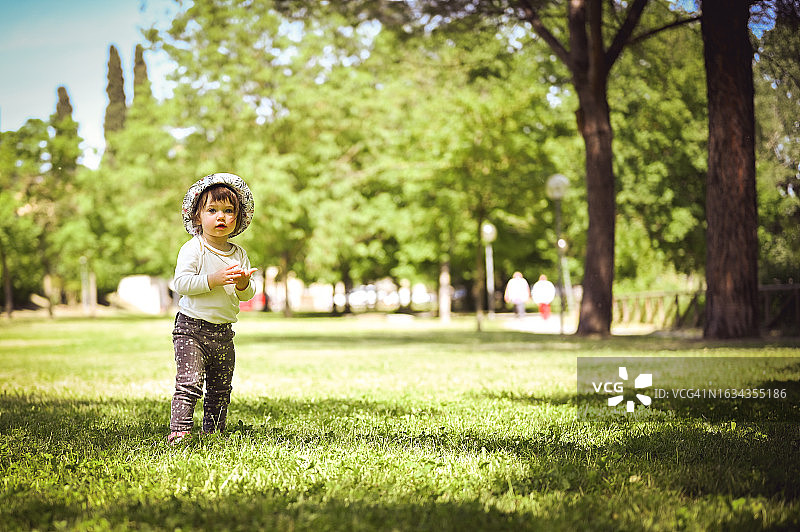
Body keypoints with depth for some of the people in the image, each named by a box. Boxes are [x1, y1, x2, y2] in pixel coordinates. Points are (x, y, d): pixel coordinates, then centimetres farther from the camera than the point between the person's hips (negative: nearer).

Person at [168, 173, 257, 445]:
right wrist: (214, 279, -26)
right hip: (192, 327, -6)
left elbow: (247, 295, 12)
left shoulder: (239, 253, 10)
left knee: (221, 388, 12)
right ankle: (178, 431, -12)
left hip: (223, 332, 6)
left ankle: (213, 433, 24)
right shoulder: (192, 249, -6)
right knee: (190, 382, -16)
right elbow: (181, 282, -18)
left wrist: (243, 284, -11)